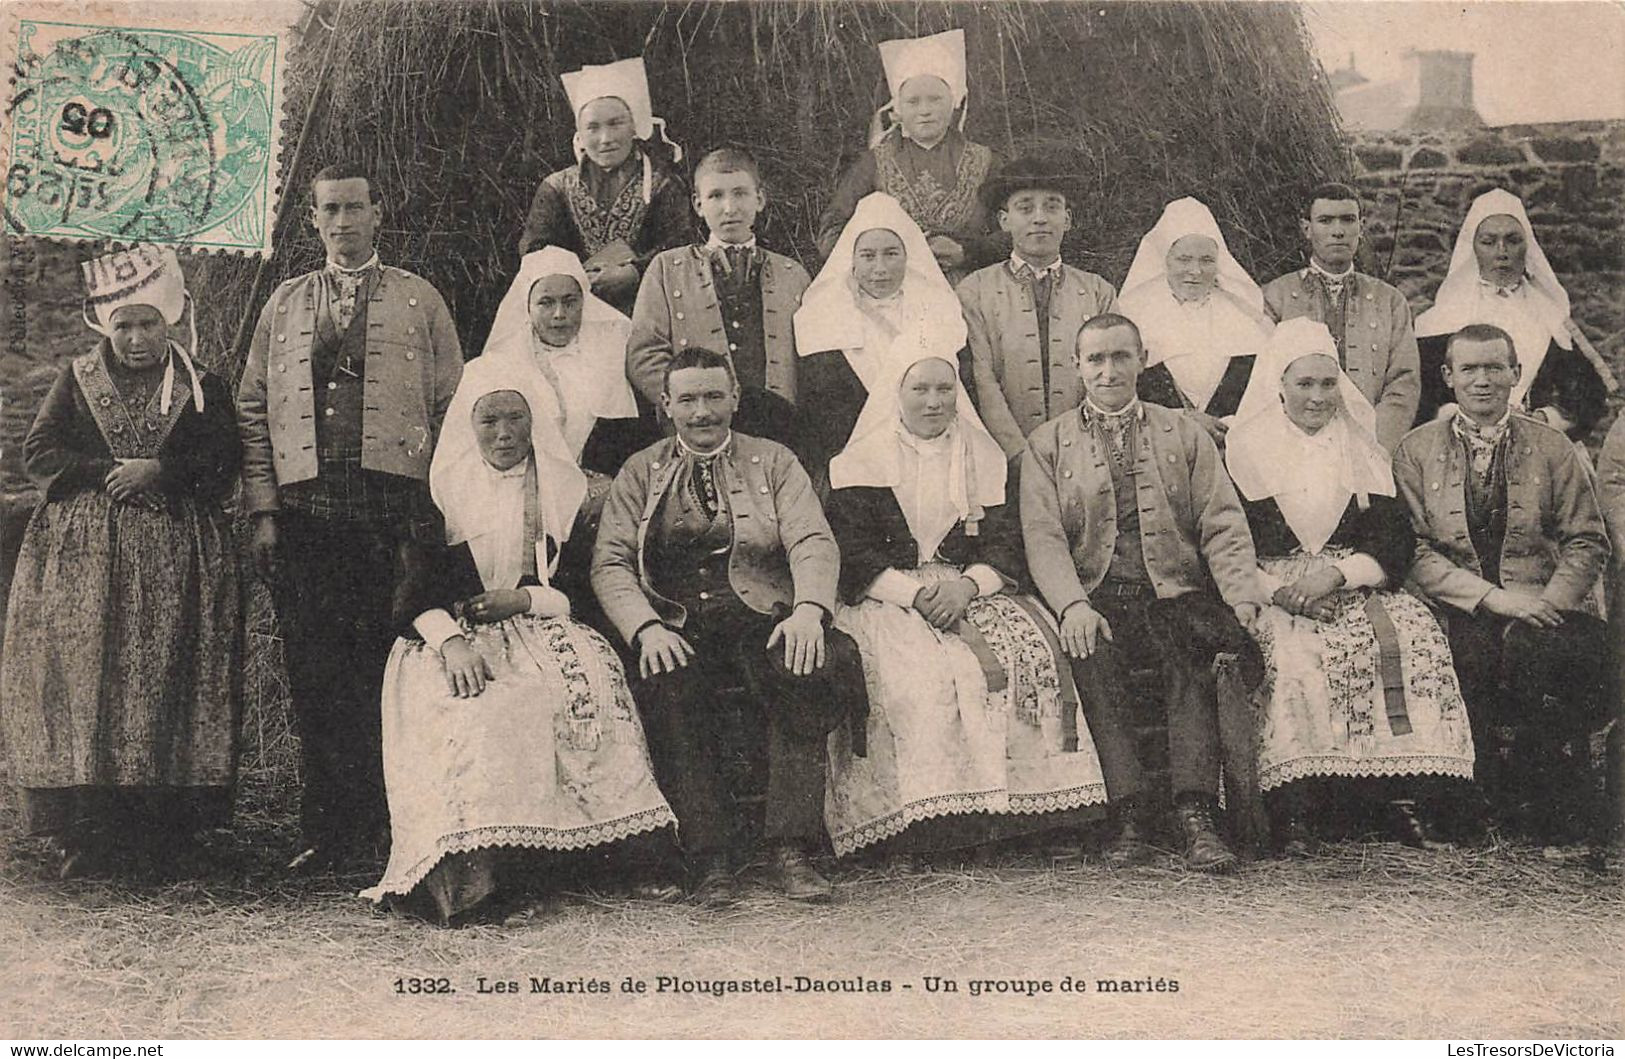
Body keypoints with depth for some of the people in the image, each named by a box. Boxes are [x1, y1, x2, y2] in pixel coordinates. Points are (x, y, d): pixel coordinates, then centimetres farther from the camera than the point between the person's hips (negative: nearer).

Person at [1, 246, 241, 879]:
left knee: (172, 684, -5)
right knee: (83, 684, -6)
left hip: (177, 559, -1)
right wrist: (109, 473, -9)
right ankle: (88, 836, -2)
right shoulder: (77, 380, 11)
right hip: (83, 556, 1)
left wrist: (158, 471, -13)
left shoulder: (202, 387, 9)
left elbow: (223, 464, 0)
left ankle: (169, 839, 0)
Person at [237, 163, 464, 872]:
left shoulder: (420, 301, 12)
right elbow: (253, 409, 14)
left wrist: (438, 510, -4)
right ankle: (327, 831, 8)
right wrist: (262, 509, 3)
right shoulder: (285, 303, 18)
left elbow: (452, 407, 6)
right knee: (315, 674, 0)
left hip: (394, 504, -2)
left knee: (391, 667, -3)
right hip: (305, 508, 2)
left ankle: (390, 826, 6)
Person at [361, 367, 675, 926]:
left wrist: (525, 598, -9)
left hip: (537, 628, 2)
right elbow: (410, 589, 0)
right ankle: (467, 872, -37)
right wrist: (450, 638, -19)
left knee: (592, 677, -32)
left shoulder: (562, 487, 14)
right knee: (475, 710, -35)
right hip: (452, 634, -1)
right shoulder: (441, 487, 9)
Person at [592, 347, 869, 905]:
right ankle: (709, 859, -26)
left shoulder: (773, 462, 16)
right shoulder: (639, 473, 16)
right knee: (668, 686, -33)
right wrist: (646, 628, -16)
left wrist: (809, 609, -19)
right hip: (675, 627, 0)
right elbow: (610, 564, 5)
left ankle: (789, 850, -26)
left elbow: (813, 542, 3)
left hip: (760, 619, 0)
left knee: (804, 671, -32)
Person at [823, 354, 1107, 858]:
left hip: (976, 593, 3)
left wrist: (967, 586, -15)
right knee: (923, 669, -32)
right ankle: (940, 812, -30)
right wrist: (915, 593, -17)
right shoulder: (863, 463, 7)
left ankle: (1030, 798, -23)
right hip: (888, 600, -2)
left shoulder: (983, 458, 15)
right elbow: (852, 555, -3)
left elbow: (1007, 543, 5)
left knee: (1033, 649, -26)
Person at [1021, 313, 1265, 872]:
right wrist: (1074, 605, -17)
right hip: (1097, 600, 0)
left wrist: (1243, 600, -8)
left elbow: (1223, 526, 10)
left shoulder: (1184, 434, 19)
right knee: (1091, 653, -34)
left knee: (1191, 648, -33)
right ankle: (1128, 815, -30)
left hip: (1174, 595, 0)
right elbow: (1044, 539, 2)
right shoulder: (1046, 445, 15)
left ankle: (1194, 812, -36)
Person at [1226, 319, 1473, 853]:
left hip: (1359, 591, 2)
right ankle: (1295, 805, -33)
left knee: (1416, 633, -28)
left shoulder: (1363, 453, 17)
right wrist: (1273, 589, -17)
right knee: (1293, 652, -35)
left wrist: (1336, 573, -12)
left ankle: (1408, 799, -28)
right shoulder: (1246, 451, 9)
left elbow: (1397, 542, 6)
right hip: (1276, 599, -2)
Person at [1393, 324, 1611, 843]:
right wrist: (1493, 597, -14)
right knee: (1470, 649, -35)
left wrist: (1545, 606, -10)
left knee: (1540, 650, -33)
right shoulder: (1415, 450, 7)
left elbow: (1587, 542, 8)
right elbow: (1414, 551, -1)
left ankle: (1551, 803, -13)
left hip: (1541, 611, 1)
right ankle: (1481, 800, -14)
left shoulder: (1553, 448, 11)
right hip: (1456, 614, -1)